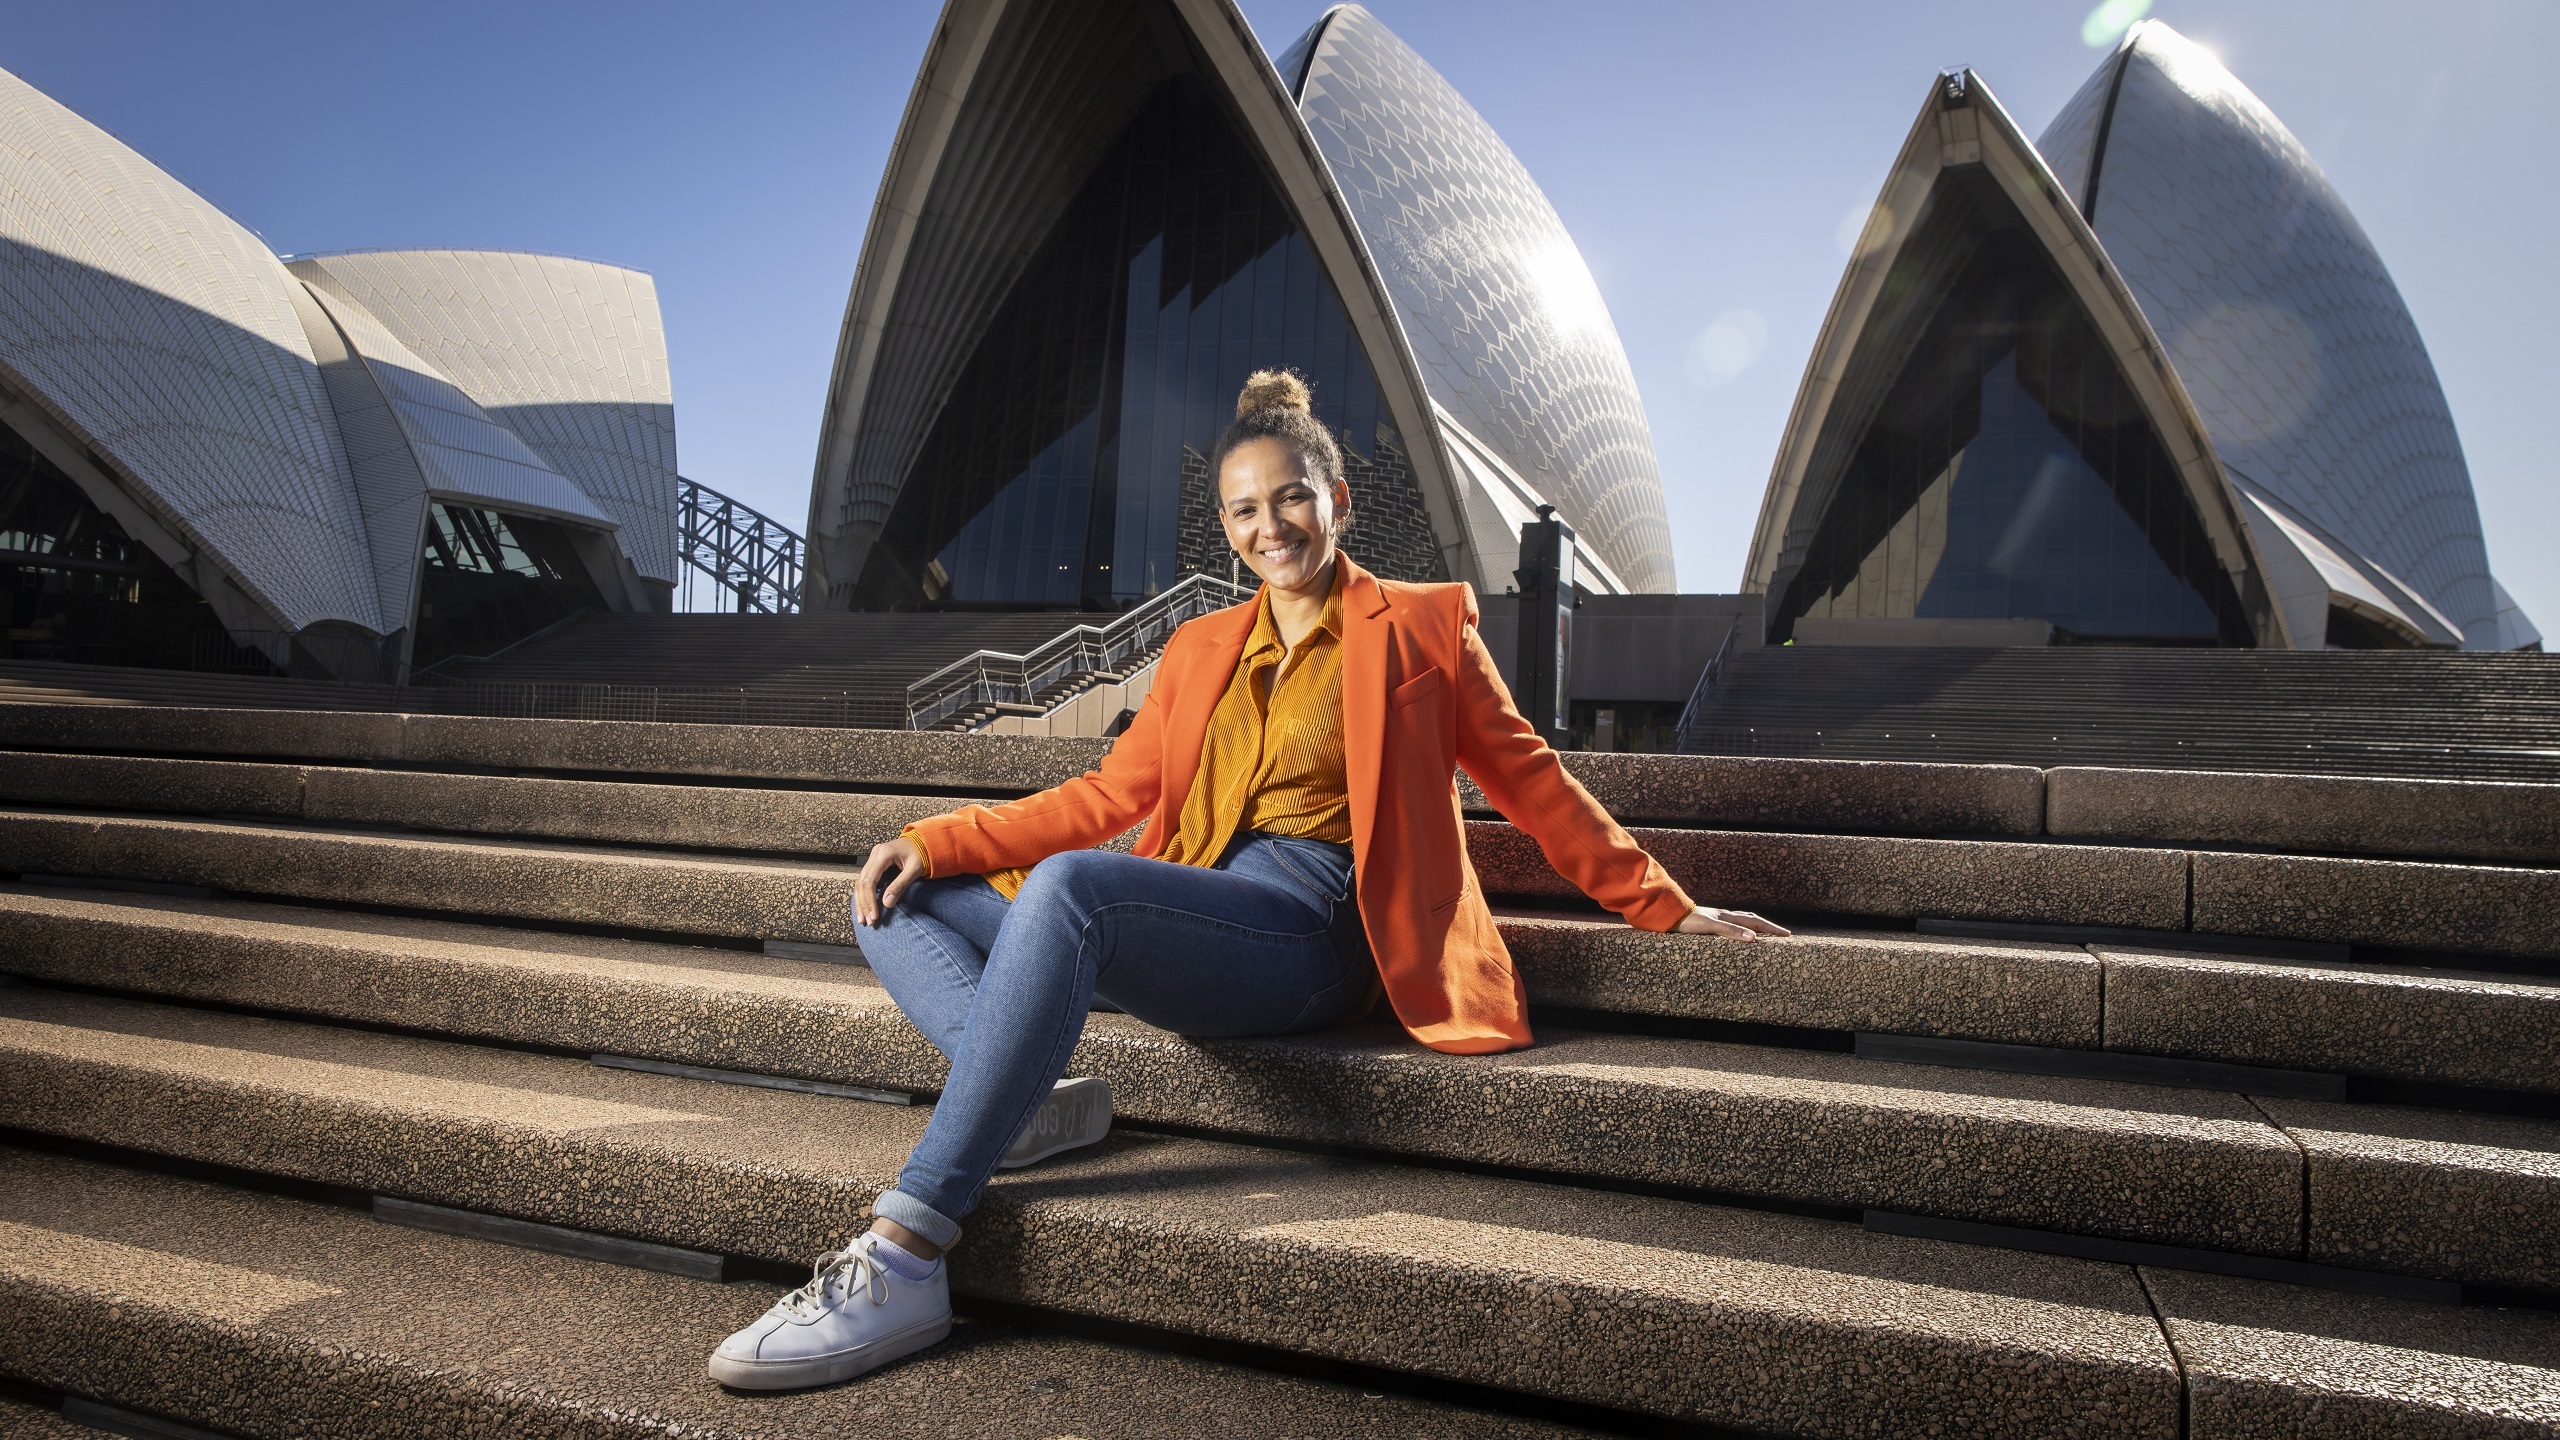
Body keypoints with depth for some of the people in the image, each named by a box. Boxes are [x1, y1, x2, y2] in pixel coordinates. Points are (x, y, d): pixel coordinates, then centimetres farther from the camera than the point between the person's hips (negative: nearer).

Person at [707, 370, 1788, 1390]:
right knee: (900, 906, 0)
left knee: (1065, 887, -34)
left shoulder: (1414, 625, 10)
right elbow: (1109, 794, 15)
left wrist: (1666, 910, 12)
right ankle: (1032, 1100, -21)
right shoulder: (1201, 650, 22)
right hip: (1192, 918, 7)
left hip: (1309, 930, -6)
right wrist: (937, 842, 3)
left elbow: (1529, 781, 12)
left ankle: (902, 1261, -33)